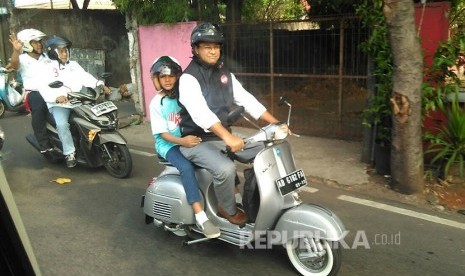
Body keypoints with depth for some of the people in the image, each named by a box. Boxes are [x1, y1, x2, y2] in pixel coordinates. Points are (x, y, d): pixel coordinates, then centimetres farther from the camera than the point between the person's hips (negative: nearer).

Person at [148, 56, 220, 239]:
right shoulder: (156, 103, -4)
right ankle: (200, 217, -34)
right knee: (186, 167, -33)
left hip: (190, 139, 4)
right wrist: (181, 141, -28)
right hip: (168, 145, -4)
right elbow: (162, 133, -10)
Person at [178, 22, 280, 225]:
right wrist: (228, 137, -45)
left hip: (221, 137, 7)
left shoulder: (225, 74, 8)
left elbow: (246, 100, 3)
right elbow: (200, 112, -32)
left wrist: (275, 123, -8)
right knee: (226, 169, -30)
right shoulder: (189, 78, -15)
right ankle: (228, 209, -2)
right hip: (197, 141, -7)